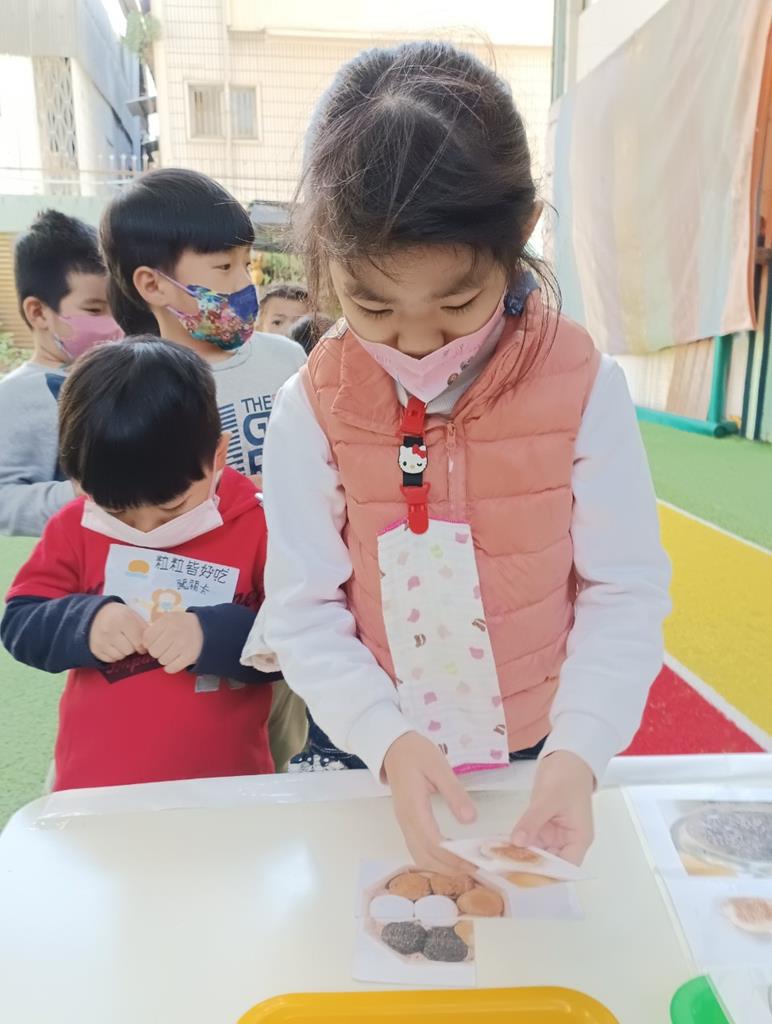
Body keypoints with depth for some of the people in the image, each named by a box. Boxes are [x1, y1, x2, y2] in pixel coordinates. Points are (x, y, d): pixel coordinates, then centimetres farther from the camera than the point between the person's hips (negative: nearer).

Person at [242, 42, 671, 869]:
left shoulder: (584, 386, -16)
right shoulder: (311, 409, -14)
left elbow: (626, 591, -11)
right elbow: (304, 610, -12)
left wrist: (580, 747, -21)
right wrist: (387, 739, -23)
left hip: (542, 759, 1)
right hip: (372, 760, 0)